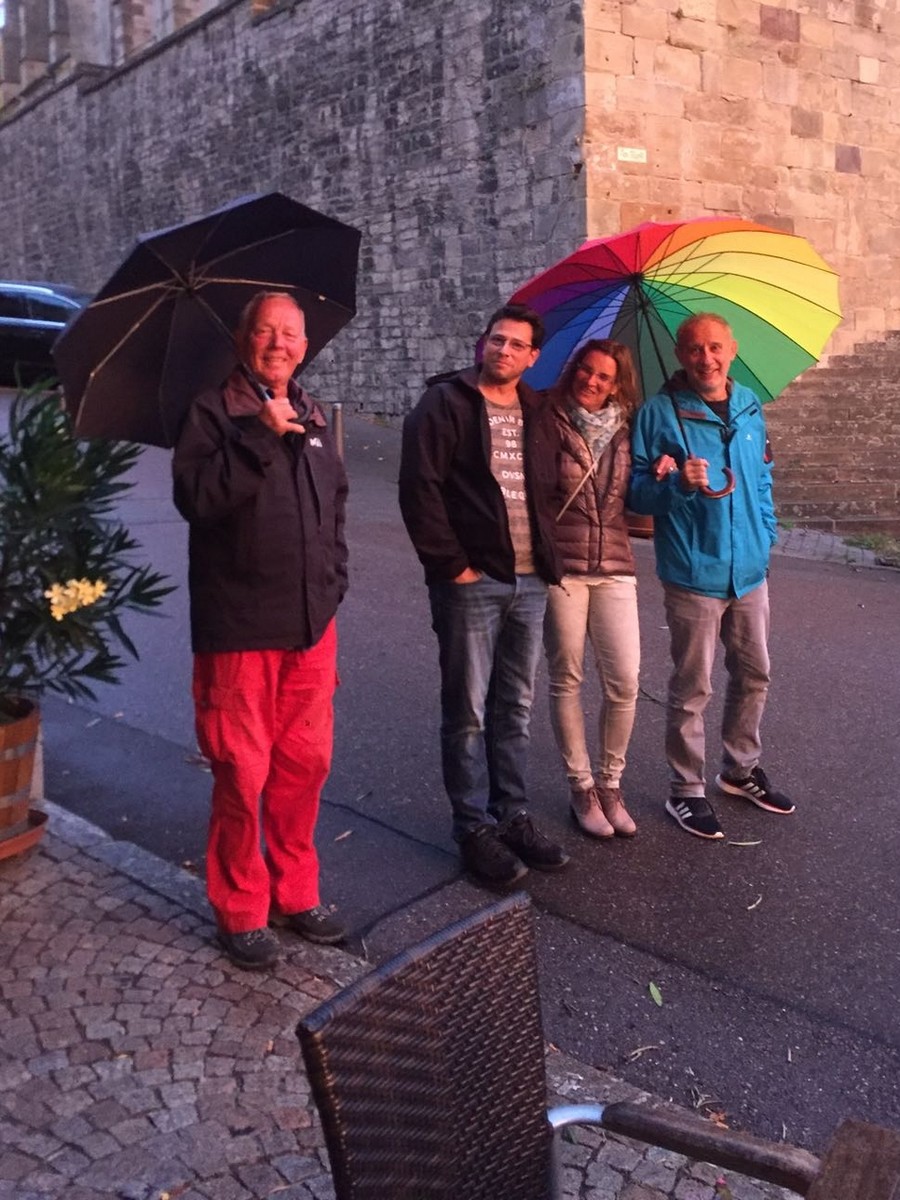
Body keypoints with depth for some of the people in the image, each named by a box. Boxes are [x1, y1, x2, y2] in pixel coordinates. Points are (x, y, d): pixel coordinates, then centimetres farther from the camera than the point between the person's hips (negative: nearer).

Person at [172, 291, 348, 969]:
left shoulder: (313, 418, 15)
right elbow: (196, 497, -17)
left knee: (306, 765, 12)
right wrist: (261, 436, -21)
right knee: (243, 774, 1)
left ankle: (296, 894, 29)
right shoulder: (213, 412, -3)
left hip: (312, 626, 6)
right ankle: (242, 912, 19)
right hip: (239, 629, -5)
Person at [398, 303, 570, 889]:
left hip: (530, 582, 6)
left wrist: (549, 559, 5)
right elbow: (419, 487, -11)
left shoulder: (539, 414, 14)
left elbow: (551, 489, 17)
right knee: (468, 711, 3)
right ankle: (475, 827, 15)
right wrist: (449, 563, -14)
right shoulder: (447, 402, -3)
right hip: (471, 581, -5)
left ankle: (512, 815, 27)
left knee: (516, 708, 14)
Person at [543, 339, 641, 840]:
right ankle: (581, 787, 21)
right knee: (567, 680, 5)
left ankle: (611, 783, 20)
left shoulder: (624, 431, 10)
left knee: (624, 682, 0)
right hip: (561, 567, -3)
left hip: (615, 568, 3)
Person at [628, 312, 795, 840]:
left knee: (754, 676, 17)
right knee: (692, 689, 3)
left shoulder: (750, 407, 8)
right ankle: (687, 791, 18)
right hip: (694, 573, -5)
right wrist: (677, 483, -26)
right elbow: (635, 491, -8)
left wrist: (767, 536, 11)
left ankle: (742, 768, 37)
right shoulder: (660, 412, -8)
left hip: (750, 571, 6)